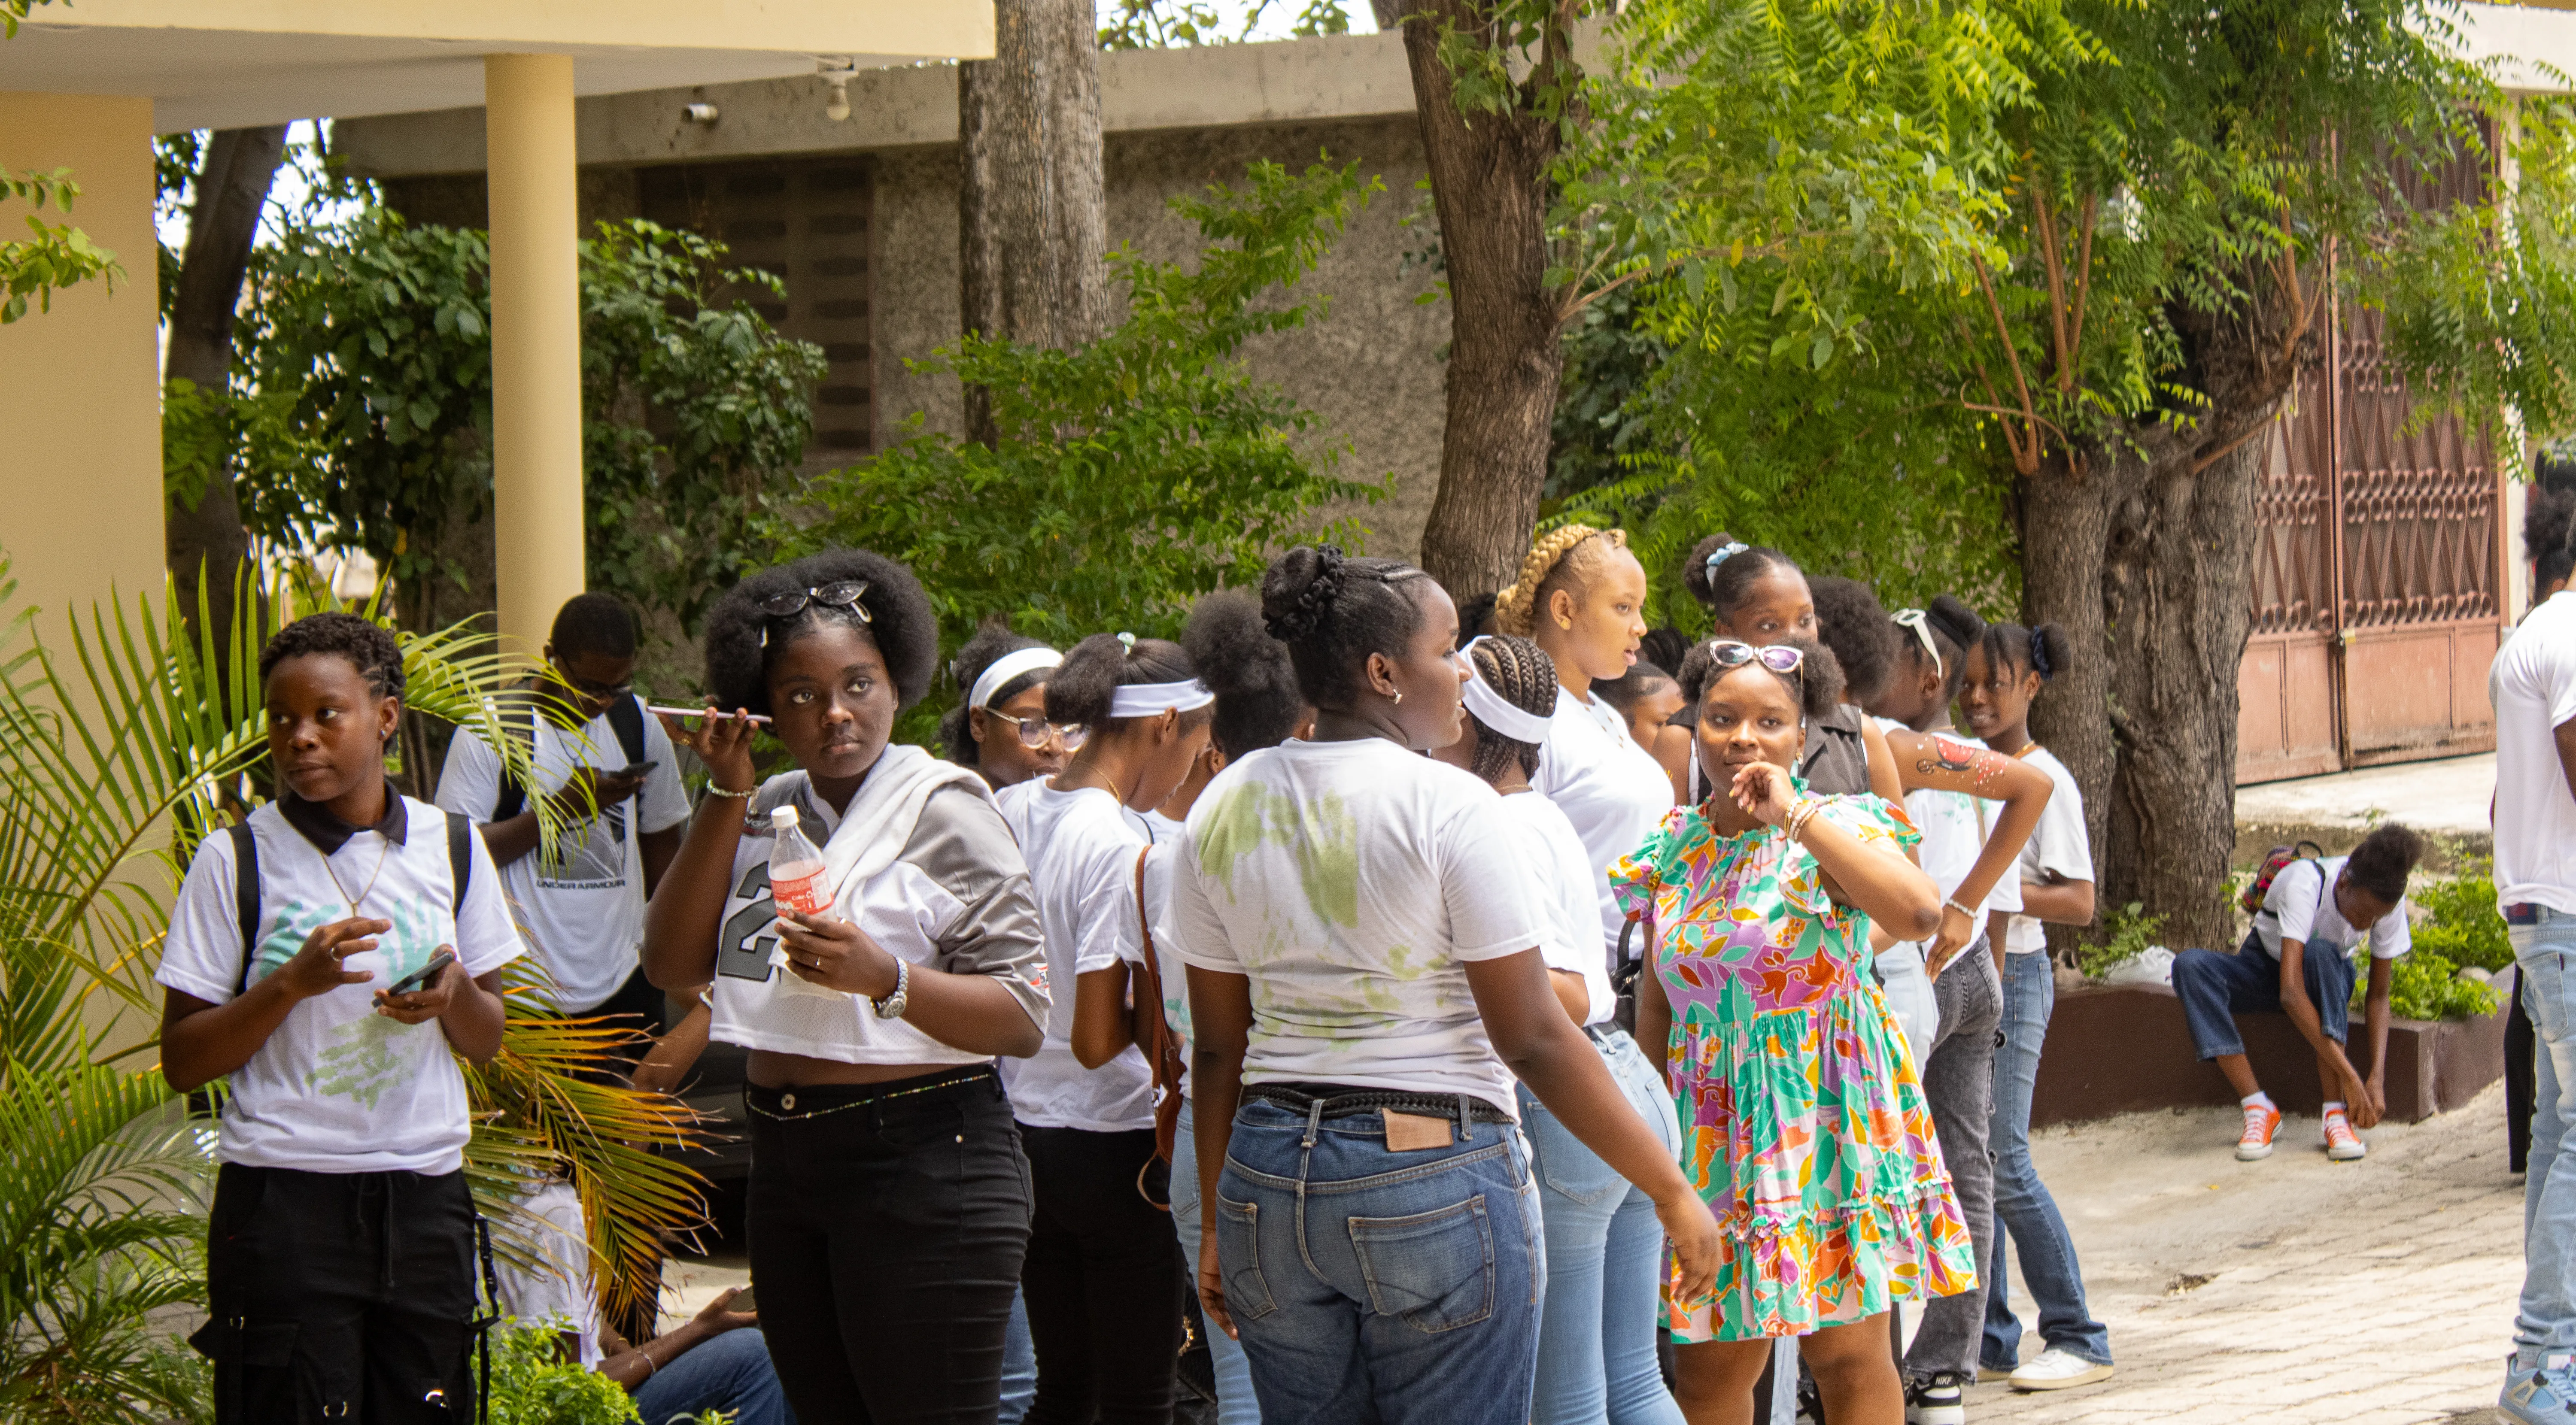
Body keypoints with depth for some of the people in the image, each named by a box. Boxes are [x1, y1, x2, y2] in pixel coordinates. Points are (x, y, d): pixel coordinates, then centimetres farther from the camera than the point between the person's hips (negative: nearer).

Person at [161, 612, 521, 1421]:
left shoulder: (450, 847, 9)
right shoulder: (237, 860, -1)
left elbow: (487, 1044, 15)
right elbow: (182, 1063, -2)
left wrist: (454, 995, -7)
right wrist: (294, 984, -15)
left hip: (426, 1195, 3)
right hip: (284, 1203, -3)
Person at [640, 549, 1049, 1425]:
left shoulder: (944, 813, -6)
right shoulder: (765, 818, 13)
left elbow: (1022, 1021, -11)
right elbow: (674, 966, 2)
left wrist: (884, 978, -27)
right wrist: (728, 797, -1)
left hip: (922, 1165, -7)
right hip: (786, 1169, 7)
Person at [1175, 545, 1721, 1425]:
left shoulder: (1223, 811, 5)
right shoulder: (1448, 807, -12)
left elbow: (1217, 1046, 9)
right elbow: (1533, 1039, -13)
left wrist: (1220, 1220, 18)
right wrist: (1671, 1192, -7)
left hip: (1270, 1178, 6)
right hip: (1437, 1170, -6)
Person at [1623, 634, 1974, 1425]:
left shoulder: (1838, 829, -5)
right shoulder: (1673, 850, 7)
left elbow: (1919, 911, -27)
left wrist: (1795, 814, -22)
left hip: (1828, 1114, -4)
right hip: (1715, 1125, 4)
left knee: (1848, 1353, -1)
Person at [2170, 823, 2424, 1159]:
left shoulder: (2388, 900, -23)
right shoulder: (2304, 884, -36)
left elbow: (2379, 997, -13)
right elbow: (2290, 994, -43)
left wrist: (2377, 1079, -26)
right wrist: (2348, 1076, -46)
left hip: (2329, 979, 1)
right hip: (2267, 965, -1)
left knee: (2320, 953, -38)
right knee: (2189, 966, -34)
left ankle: (2336, 1114, -36)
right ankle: (2259, 1110, -32)